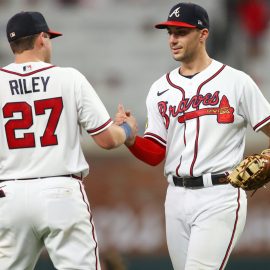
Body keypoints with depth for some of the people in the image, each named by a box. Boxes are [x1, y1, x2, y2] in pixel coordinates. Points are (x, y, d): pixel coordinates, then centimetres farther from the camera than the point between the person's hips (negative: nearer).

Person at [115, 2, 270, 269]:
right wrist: (130, 139, -11)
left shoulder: (235, 81, -3)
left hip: (219, 197, -6)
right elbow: (154, 154, 10)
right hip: (176, 197, 6)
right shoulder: (160, 89, 11)